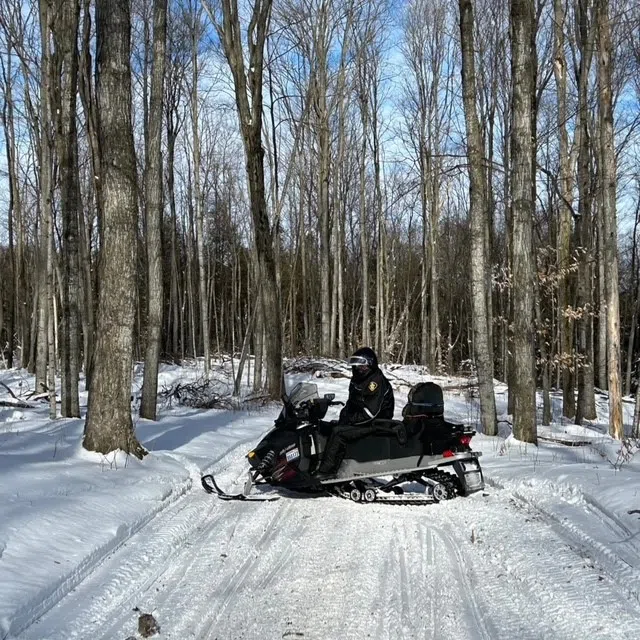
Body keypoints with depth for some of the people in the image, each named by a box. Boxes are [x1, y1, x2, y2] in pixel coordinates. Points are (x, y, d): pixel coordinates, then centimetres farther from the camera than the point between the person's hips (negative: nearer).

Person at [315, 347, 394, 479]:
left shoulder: (376, 380, -17)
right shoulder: (357, 379, 13)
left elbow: (370, 412, -24)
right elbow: (351, 403, 20)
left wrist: (349, 420, -20)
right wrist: (343, 416, 2)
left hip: (375, 423, -10)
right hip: (357, 420, 10)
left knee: (338, 432, -26)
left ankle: (327, 470, -28)